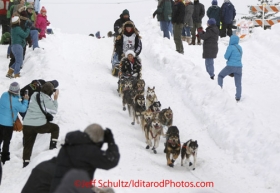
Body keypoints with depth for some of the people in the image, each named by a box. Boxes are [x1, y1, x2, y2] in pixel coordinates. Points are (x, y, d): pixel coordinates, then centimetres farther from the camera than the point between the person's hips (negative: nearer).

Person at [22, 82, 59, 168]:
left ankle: (25, 163, 9)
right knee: (55, 128, 22)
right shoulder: (47, 100, -11)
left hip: (27, 125, 4)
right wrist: (55, 99, 9)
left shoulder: (34, 95, 1)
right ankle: (53, 145, 17)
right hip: (40, 125, -4)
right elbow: (54, 111, 3)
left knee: (28, 145, 12)